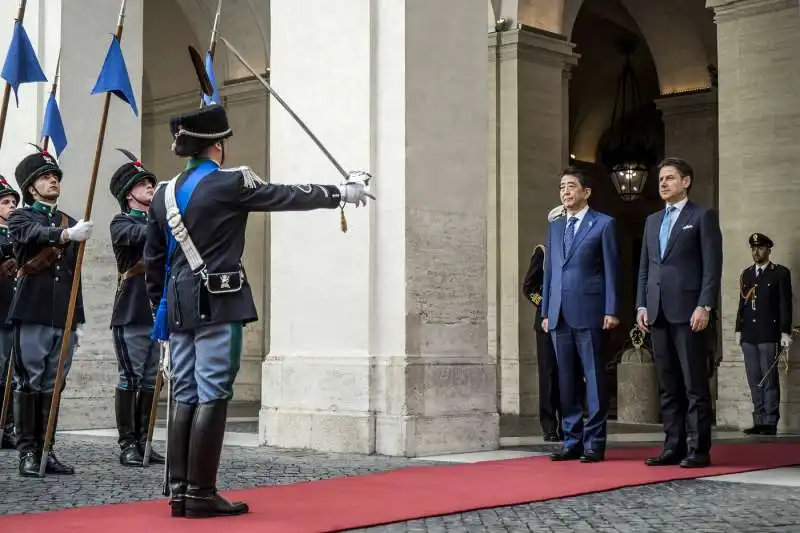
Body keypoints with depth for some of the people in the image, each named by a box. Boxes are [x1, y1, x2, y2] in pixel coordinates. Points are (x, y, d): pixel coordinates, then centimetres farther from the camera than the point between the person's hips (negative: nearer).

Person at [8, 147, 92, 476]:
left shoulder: (70, 223, 20)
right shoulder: (21, 217, 5)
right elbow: (35, 235, -20)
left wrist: (78, 320, 18)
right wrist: (67, 234, -40)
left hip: (63, 317, 5)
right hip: (32, 314, -5)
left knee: (53, 386, 6)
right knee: (28, 383, -4)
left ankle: (46, 450, 11)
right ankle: (27, 452, -1)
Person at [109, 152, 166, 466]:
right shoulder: (122, 223, 3)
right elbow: (143, 235, -19)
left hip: (158, 313, 6)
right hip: (131, 314, -6)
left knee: (151, 381, 7)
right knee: (130, 379, -6)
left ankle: (143, 442, 13)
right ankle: (127, 444, -1)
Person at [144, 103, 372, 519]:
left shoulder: (164, 194, 10)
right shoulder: (229, 183, -8)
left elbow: (153, 260, 15)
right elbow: (291, 197, 1)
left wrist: (161, 308, 23)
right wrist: (343, 192, 13)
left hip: (180, 307, 7)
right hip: (219, 305, -7)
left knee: (185, 397, 9)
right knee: (212, 396, -5)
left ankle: (179, 491, 11)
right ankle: (200, 494, -4)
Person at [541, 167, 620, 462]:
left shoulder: (604, 224, 3)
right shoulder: (554, 227, 18)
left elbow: (611, 269, -1)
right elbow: (549, 270, 17)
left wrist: (611, 311, -7)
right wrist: (546, 312, 12)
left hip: (588, 313, -5)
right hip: (559, 314, 5)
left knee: (594, 379, -1)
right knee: (566, 381, 6)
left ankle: (594, 443, 3)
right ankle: (572, 441, 12)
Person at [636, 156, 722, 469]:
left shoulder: (703, 216, 2)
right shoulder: (652, 221, 20)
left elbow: (713, 265, -5)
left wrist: (704, 306, -14)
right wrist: (642, 305, 8)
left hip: (688, 311, -6)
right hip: (657, 312, 6)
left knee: (695, 384, -4)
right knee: (668, 385, 6)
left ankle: (698, 449, -2)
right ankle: (673, 446, 10)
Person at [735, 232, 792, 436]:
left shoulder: (780, 273, 1)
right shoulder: (746, 274, 17)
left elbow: (785, 305, -3)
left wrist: (785, 333, -9)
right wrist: (739, 330, 12)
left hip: (769, 335, -5)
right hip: (749, 336, 5)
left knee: (770, 381, -3)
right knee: (754, 381, 5)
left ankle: (770, 423, 0)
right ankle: (759, 421, 9)